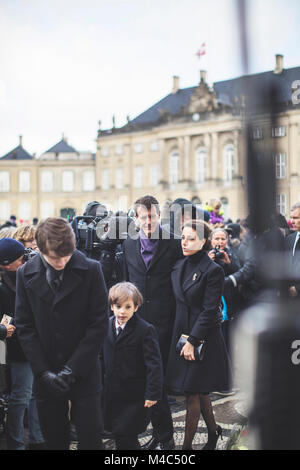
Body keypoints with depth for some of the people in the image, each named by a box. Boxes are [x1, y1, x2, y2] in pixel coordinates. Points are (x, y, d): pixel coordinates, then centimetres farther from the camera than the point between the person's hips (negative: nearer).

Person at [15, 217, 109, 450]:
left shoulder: (91, 270, -8)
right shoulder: (26, 274, -2)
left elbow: (99, 323, -8)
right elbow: (24, 327, 0)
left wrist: (72, 369, -12)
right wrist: (43, 371, -8)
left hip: (84, 373, -2)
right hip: (45, 374, 2)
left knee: (90, 439, 3)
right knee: (54, 439, 10)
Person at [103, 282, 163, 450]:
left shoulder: (146, 330, -13)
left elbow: (154, 364, -14)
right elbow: (102, 357, 15)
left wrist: (153, 393, -16)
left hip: (134, 397, -6)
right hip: (111, 395, 6)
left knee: (126, 438, -7)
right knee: (118, 436, 15)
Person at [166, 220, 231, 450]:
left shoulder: (213, 271, -12)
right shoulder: (179, 266, 8)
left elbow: (210, 311, -14)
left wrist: (193, 341, -16)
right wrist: (181, 337, 9)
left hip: (204, 339, -7)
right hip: (182, 334, 7)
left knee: (193, 393, -2)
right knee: (199, 392, 16)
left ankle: (187, 444, 8)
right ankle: (214, 431, 35)